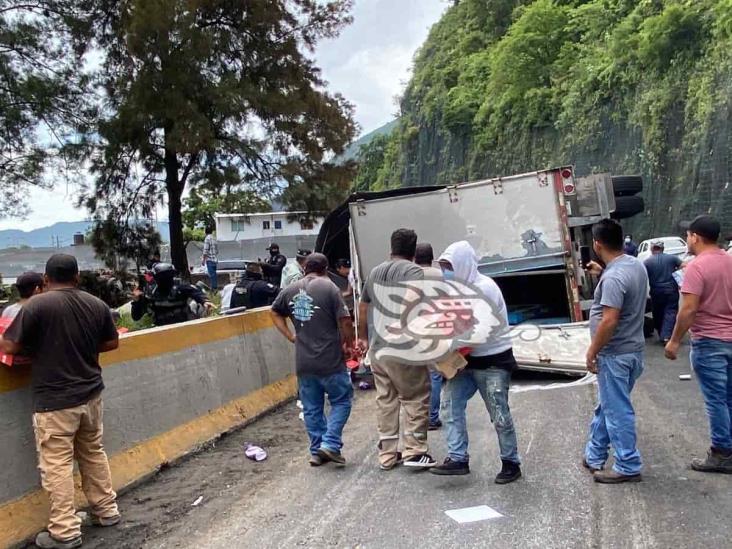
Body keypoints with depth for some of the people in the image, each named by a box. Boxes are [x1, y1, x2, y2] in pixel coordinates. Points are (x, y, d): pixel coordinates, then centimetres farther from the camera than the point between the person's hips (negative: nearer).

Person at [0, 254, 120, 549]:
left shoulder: (37, 305, -14)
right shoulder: (97, 304, 1)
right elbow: (111, 343, 11)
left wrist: (34, 345, 8)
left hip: (54, 400, -5)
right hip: (90, 394, 6)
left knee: (57, 464, 2)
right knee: (94, 453, 19)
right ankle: (106, 511, 28)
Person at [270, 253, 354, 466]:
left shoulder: (290, 290, 6)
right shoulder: (328, 287, -10)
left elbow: (275, 313, 21)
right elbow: (345, 321, -15)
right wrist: (348, 343, 1)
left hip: (303, 362, 5)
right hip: (330, 360, -4)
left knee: (311, 408, 13)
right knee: (341, 400, 11)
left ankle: (317, 451, 19)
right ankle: (330, 444, 0)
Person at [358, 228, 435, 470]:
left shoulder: (375, 272, 16)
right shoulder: (415, 272, -7)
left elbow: (363, 307, 23)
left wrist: (363, 337, 32)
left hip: (377, 348, 7)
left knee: (385, 400, 11)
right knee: (416, 397, 4)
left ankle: (387, 453, 16)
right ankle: (415, 451, 4)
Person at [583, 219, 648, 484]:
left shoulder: (613, 277, -25)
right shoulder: (635, 265, 5)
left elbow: (609, 321, -27)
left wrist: (592, 352, -17)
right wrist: (602, 274, 23)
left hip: (614, 354, -10)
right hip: (630, 349, 10)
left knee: (617, 411, 2)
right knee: (606, 406, 19)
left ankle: (628, 467, 12)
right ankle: (594, 455, 31)